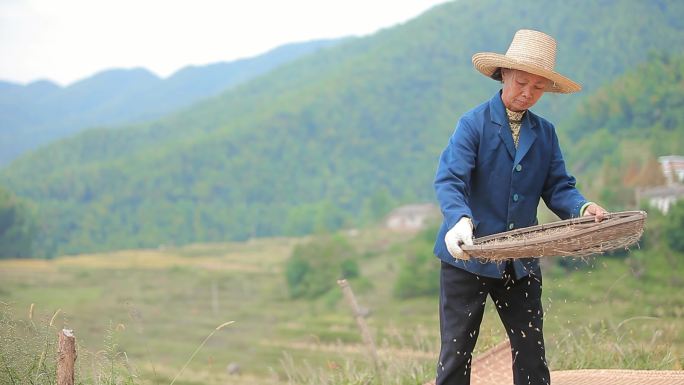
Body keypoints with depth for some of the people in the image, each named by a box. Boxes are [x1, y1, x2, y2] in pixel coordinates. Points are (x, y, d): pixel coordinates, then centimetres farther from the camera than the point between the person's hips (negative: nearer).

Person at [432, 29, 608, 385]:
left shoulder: (545, 133, 9)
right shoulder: (473, 124, -7)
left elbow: (558, 187, 5)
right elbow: (449, 180, -18)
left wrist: (583, 208, -18)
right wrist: (461, 220, -38)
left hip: (521, 262, 4)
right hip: (469, 257, -4)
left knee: (531, 354, 5)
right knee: (456, 354, 0)